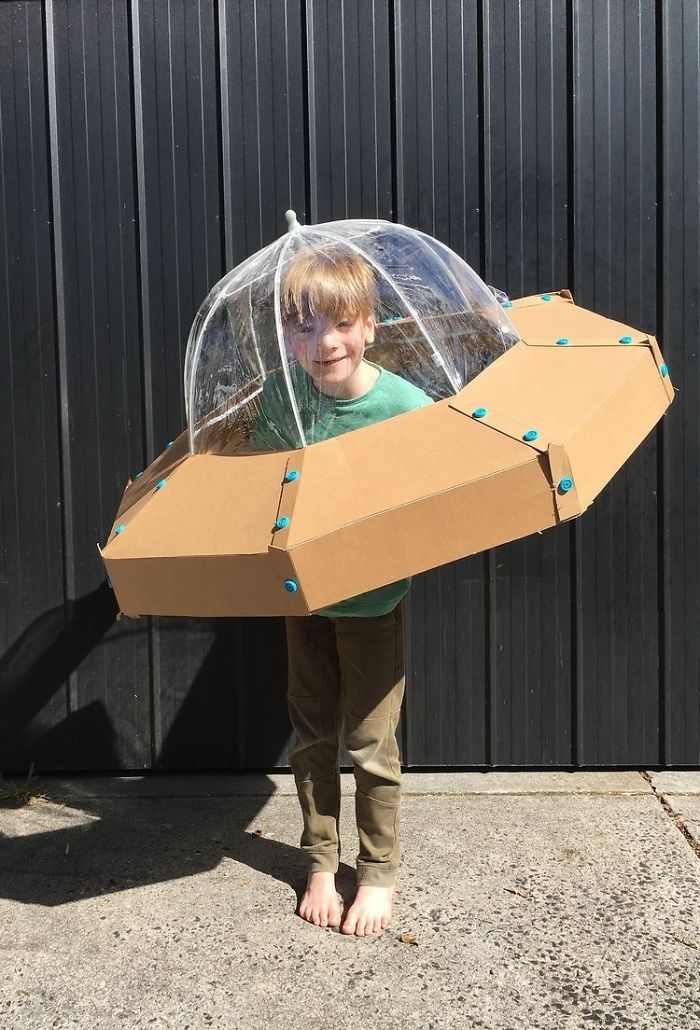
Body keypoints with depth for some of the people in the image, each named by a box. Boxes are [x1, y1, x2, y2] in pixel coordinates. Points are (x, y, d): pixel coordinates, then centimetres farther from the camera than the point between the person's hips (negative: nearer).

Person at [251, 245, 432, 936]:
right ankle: (320, 861, 35)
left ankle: (378, 873, 29)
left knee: (370, 744, 7)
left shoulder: (406, 407, -22)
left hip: (372, 599, -3)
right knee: (311, 735, 15)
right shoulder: (279, 395, -11)